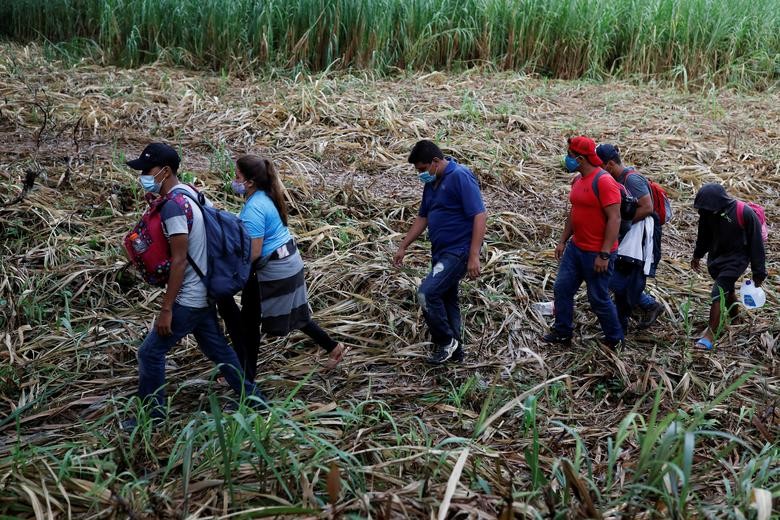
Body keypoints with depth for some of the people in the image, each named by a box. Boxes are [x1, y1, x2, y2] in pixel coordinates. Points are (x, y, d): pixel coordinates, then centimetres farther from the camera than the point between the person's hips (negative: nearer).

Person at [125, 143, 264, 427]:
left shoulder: (173, 205, -22)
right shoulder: (188, 193, 7)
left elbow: (179, 260, -24)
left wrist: (165, 309, -20)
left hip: (187, 299, -9)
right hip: (203, 292, 9)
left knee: (150, 352, 3)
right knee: (217, 347, 19)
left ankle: (152, 414, 15)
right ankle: (252, 398, 28)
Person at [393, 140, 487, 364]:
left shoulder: (460, 177, -17)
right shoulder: (431, 183, 10)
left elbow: (480, 216, -21)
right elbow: (422, 218, 21)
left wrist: (474, 256, -25)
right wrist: (403, 247, 19)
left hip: (458, 251, -9)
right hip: (441, 252, 9)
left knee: (427, 293, -18)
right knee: (446, 299, 14)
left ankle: (446, 341, -1)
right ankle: (454, 350, 25)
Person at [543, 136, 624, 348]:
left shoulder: (604, 181, -20)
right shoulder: (578, 180, 7)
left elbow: (614, 219, -22)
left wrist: (604, 255, -24)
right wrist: (563, 241, 18)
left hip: (597, 253, -8)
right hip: (575, 248, 8)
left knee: (598, 298, 3)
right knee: (562, 288, 9)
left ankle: (614, 339, 23)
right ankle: (562, 332, 24)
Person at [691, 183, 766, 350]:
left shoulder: (745, 214, -24)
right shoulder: (708, 213, -9)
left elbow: (756, 243, -16)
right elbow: (704, 235, 12)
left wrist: (758, 272, -12)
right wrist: (697, 255, 25)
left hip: (735, 259, -6)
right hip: (715, 258, 6)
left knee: (717, 294, -13)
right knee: (727, 289, 20)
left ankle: (710, 335, -9)